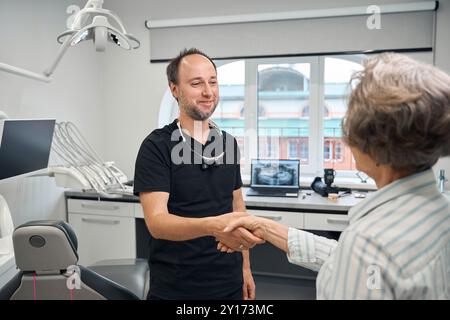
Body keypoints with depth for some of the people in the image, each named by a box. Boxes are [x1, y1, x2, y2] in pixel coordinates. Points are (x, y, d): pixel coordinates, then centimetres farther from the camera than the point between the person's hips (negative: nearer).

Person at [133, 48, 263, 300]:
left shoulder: (229, 143, 3)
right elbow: (156, 222, -22)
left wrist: (245, 268, 8)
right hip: (175, 289, -4)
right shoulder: (156, 147, -13)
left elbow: (237, 207, 10)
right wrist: (212, 226, -39)